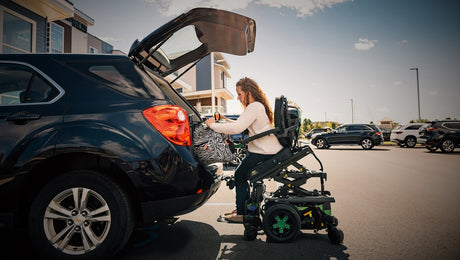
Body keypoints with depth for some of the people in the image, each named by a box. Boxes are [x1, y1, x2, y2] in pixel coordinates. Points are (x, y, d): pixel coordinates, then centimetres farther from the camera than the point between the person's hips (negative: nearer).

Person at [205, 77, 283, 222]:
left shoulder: (254, 107, -16)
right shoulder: (258, 106, 17)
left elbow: (237, 128, -26)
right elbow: (240, 125, 20)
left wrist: (213, 125, -17)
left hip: (265, 153, -10)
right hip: (267, 149, 10)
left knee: (240, 175, 0)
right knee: (241, 174, 16)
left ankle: (241, 213, 9)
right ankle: (244, 207, 26)